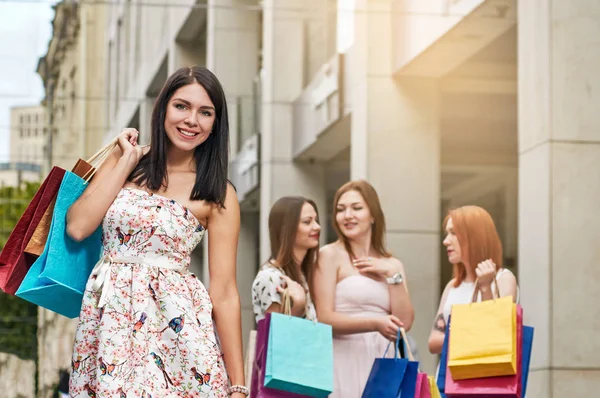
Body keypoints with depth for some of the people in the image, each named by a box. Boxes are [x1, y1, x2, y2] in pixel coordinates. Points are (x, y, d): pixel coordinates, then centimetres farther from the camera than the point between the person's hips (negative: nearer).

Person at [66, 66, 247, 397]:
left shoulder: (216, 194, -1)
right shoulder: (122, 159, 7)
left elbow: (224, 292, -5)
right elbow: (77, 227, -5)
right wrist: (126, 161, -4)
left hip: (173, 326, -2)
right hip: (107, 317, 2)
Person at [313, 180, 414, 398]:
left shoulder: (392, 264, 14)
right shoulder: (330, 255, 0)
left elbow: (405, 322, 5)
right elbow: (325, 319, -10)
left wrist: (392, 275, -3)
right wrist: (375, 324, -21)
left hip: (383, 361, 4)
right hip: (346, 361, -4)